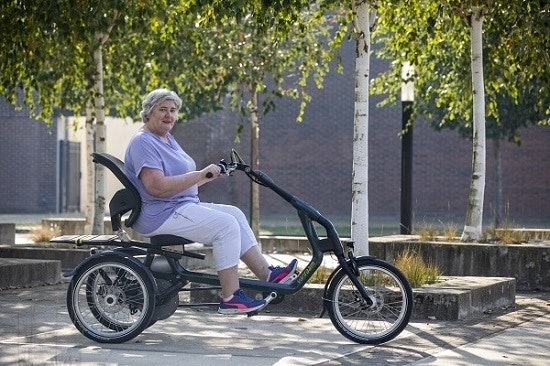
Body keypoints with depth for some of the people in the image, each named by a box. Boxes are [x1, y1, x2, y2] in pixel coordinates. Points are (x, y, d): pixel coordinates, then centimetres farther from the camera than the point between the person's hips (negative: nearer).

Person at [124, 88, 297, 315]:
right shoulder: (143, 142, -14)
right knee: (226, 225, -20)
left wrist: (208, 176, 8)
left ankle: (267, 274, 6)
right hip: (160, 215, -10)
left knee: (235, 214, 4)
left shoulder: (167, 139, 18)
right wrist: (199, 174, -24)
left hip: (184, 206, 10)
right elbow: (157, 187, -26)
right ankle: (230, 298, -19)